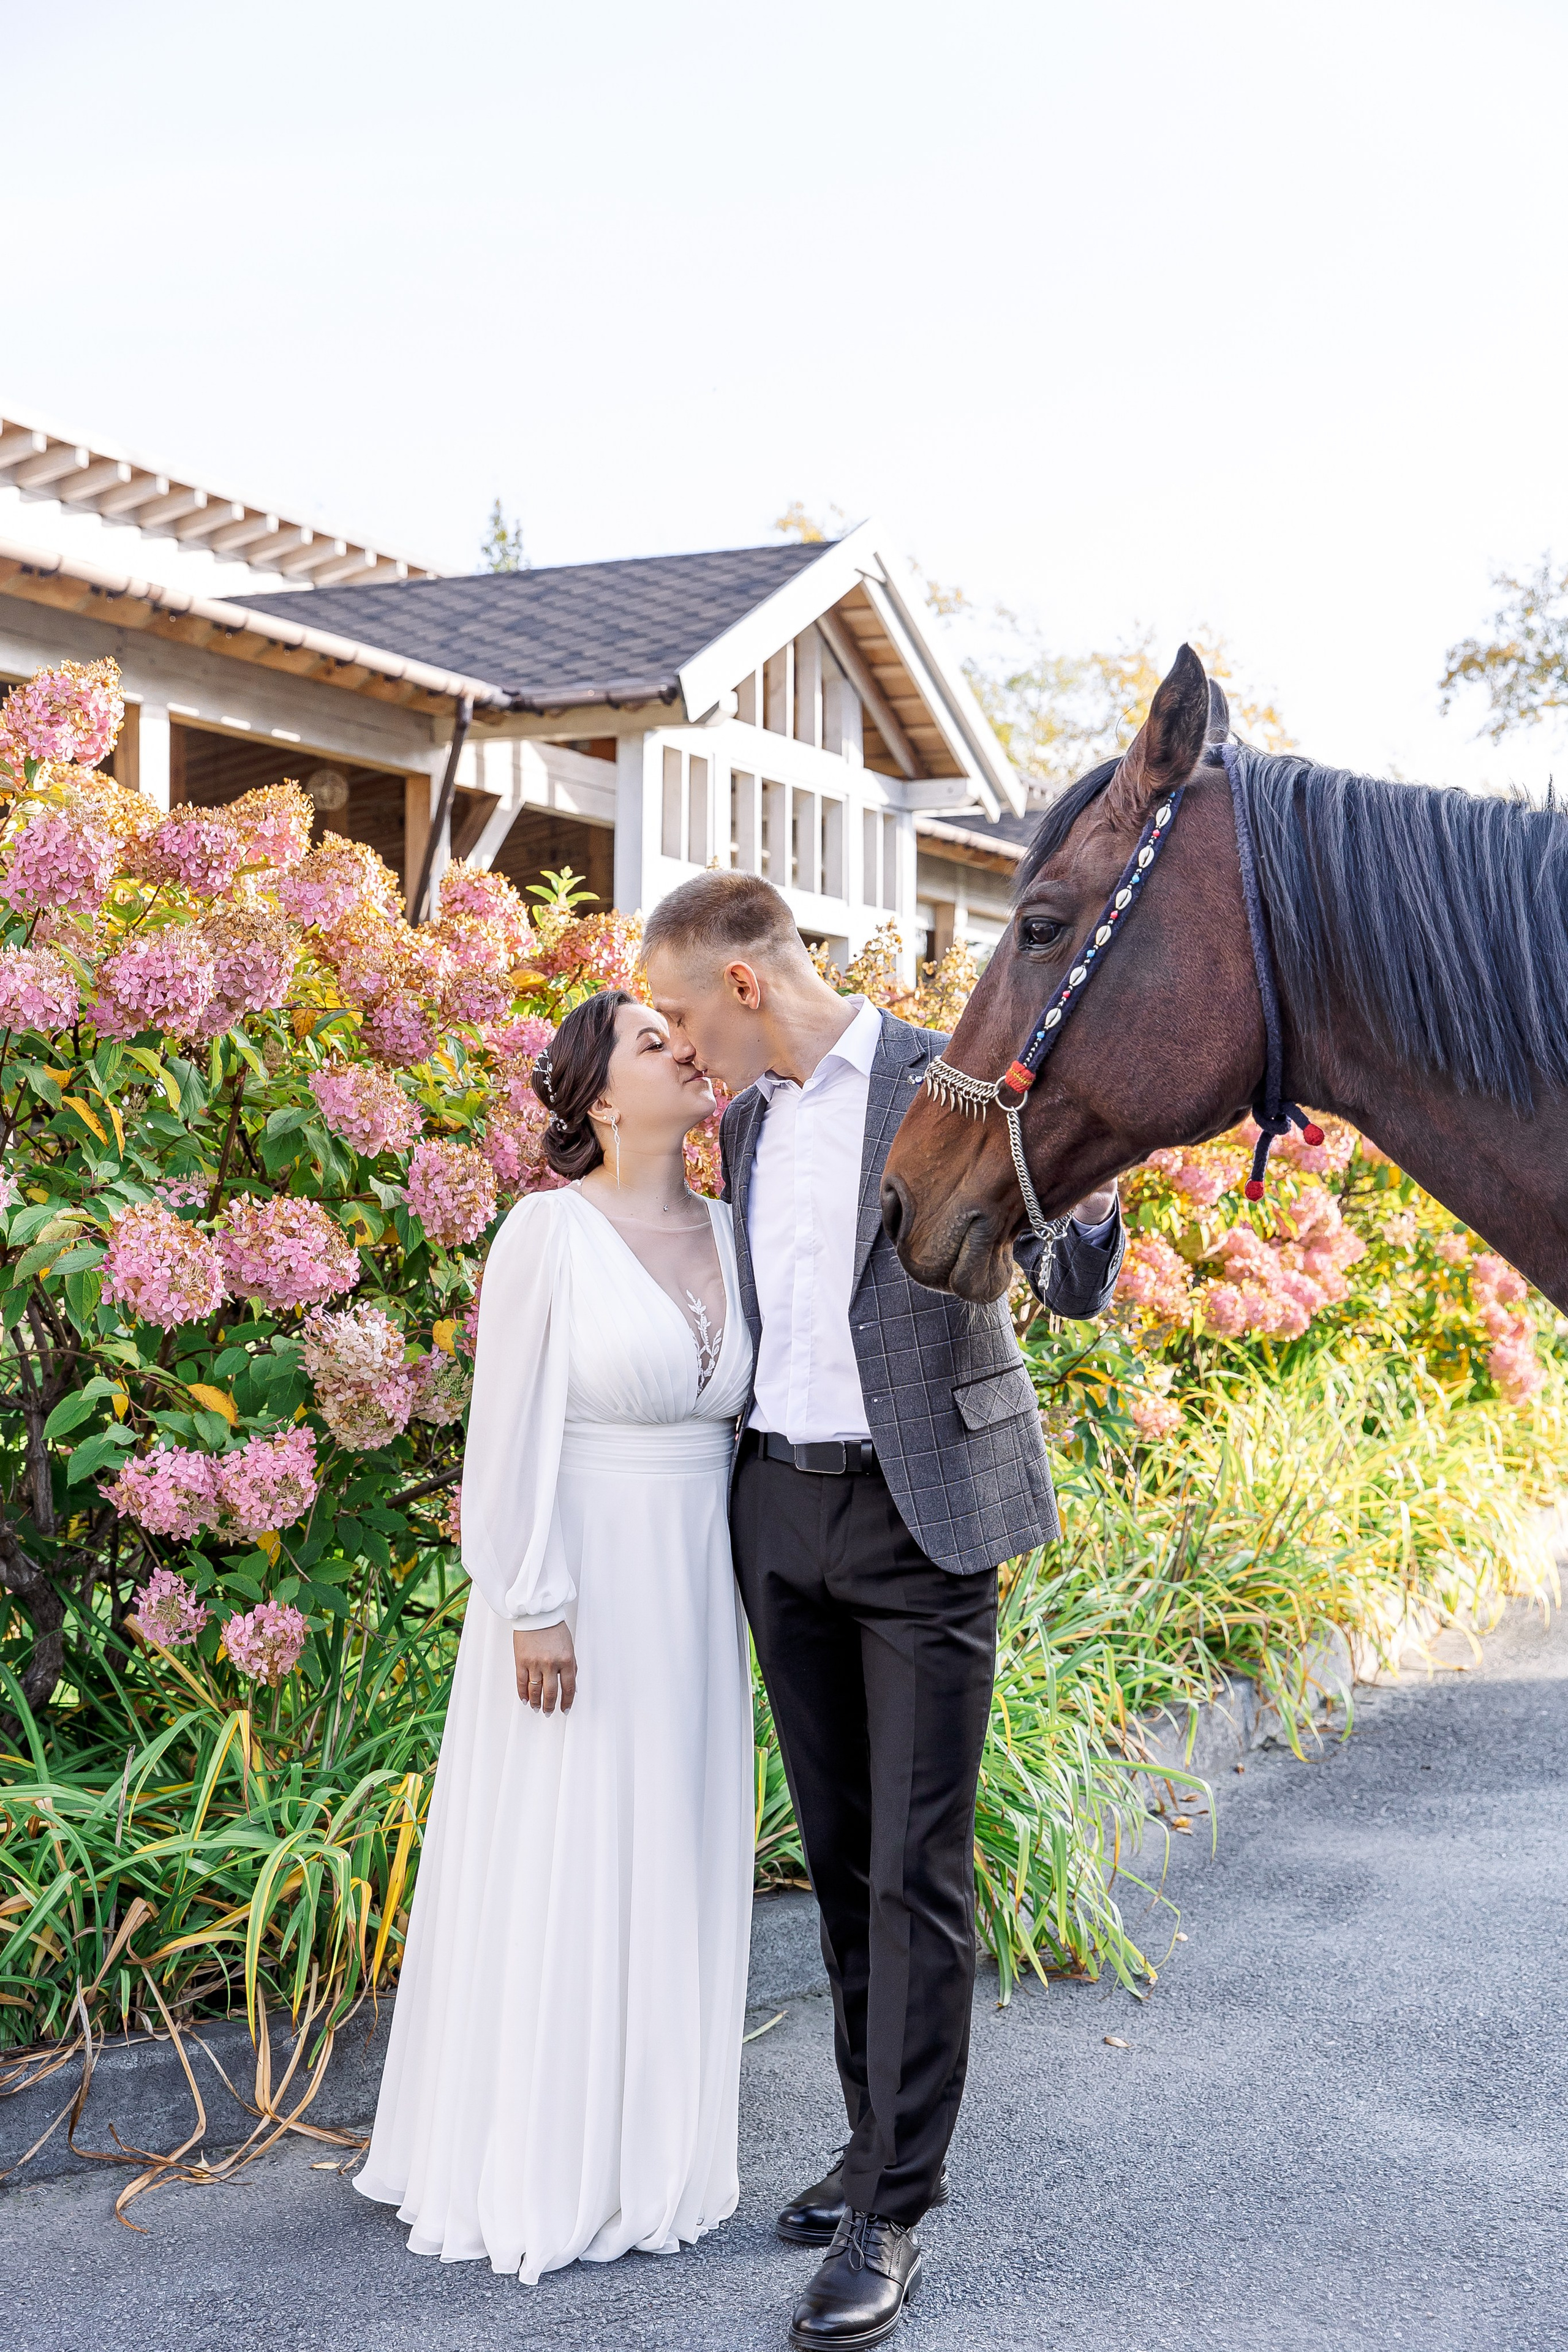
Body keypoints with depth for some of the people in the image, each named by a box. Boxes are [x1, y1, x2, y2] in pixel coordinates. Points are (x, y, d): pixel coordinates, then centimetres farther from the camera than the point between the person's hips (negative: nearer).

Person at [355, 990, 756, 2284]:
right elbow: (514, 1430, -11)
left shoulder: (731, 1231, 6)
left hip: (696, 1587, 6)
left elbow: (751, 1409, 10)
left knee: (675, 1862, 12)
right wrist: (534, 1606, -14)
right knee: (559, 1865, 4)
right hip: (584, 1586, -5)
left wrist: (752, 1581, 7)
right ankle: (538, 2169, 19)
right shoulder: (550, 1230, -10)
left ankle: (649, 2154, 27)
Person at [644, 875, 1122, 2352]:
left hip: (922, 1516, -6)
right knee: (838, 1852, 13)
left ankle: (890, 2216, 3)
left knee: (917, 1867, -5)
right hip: (783, 1516, 6)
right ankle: (881, 2142, 27)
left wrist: (1090, 1206, -32)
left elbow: (1071, 1288, -9)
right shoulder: (749, 1119, 10)